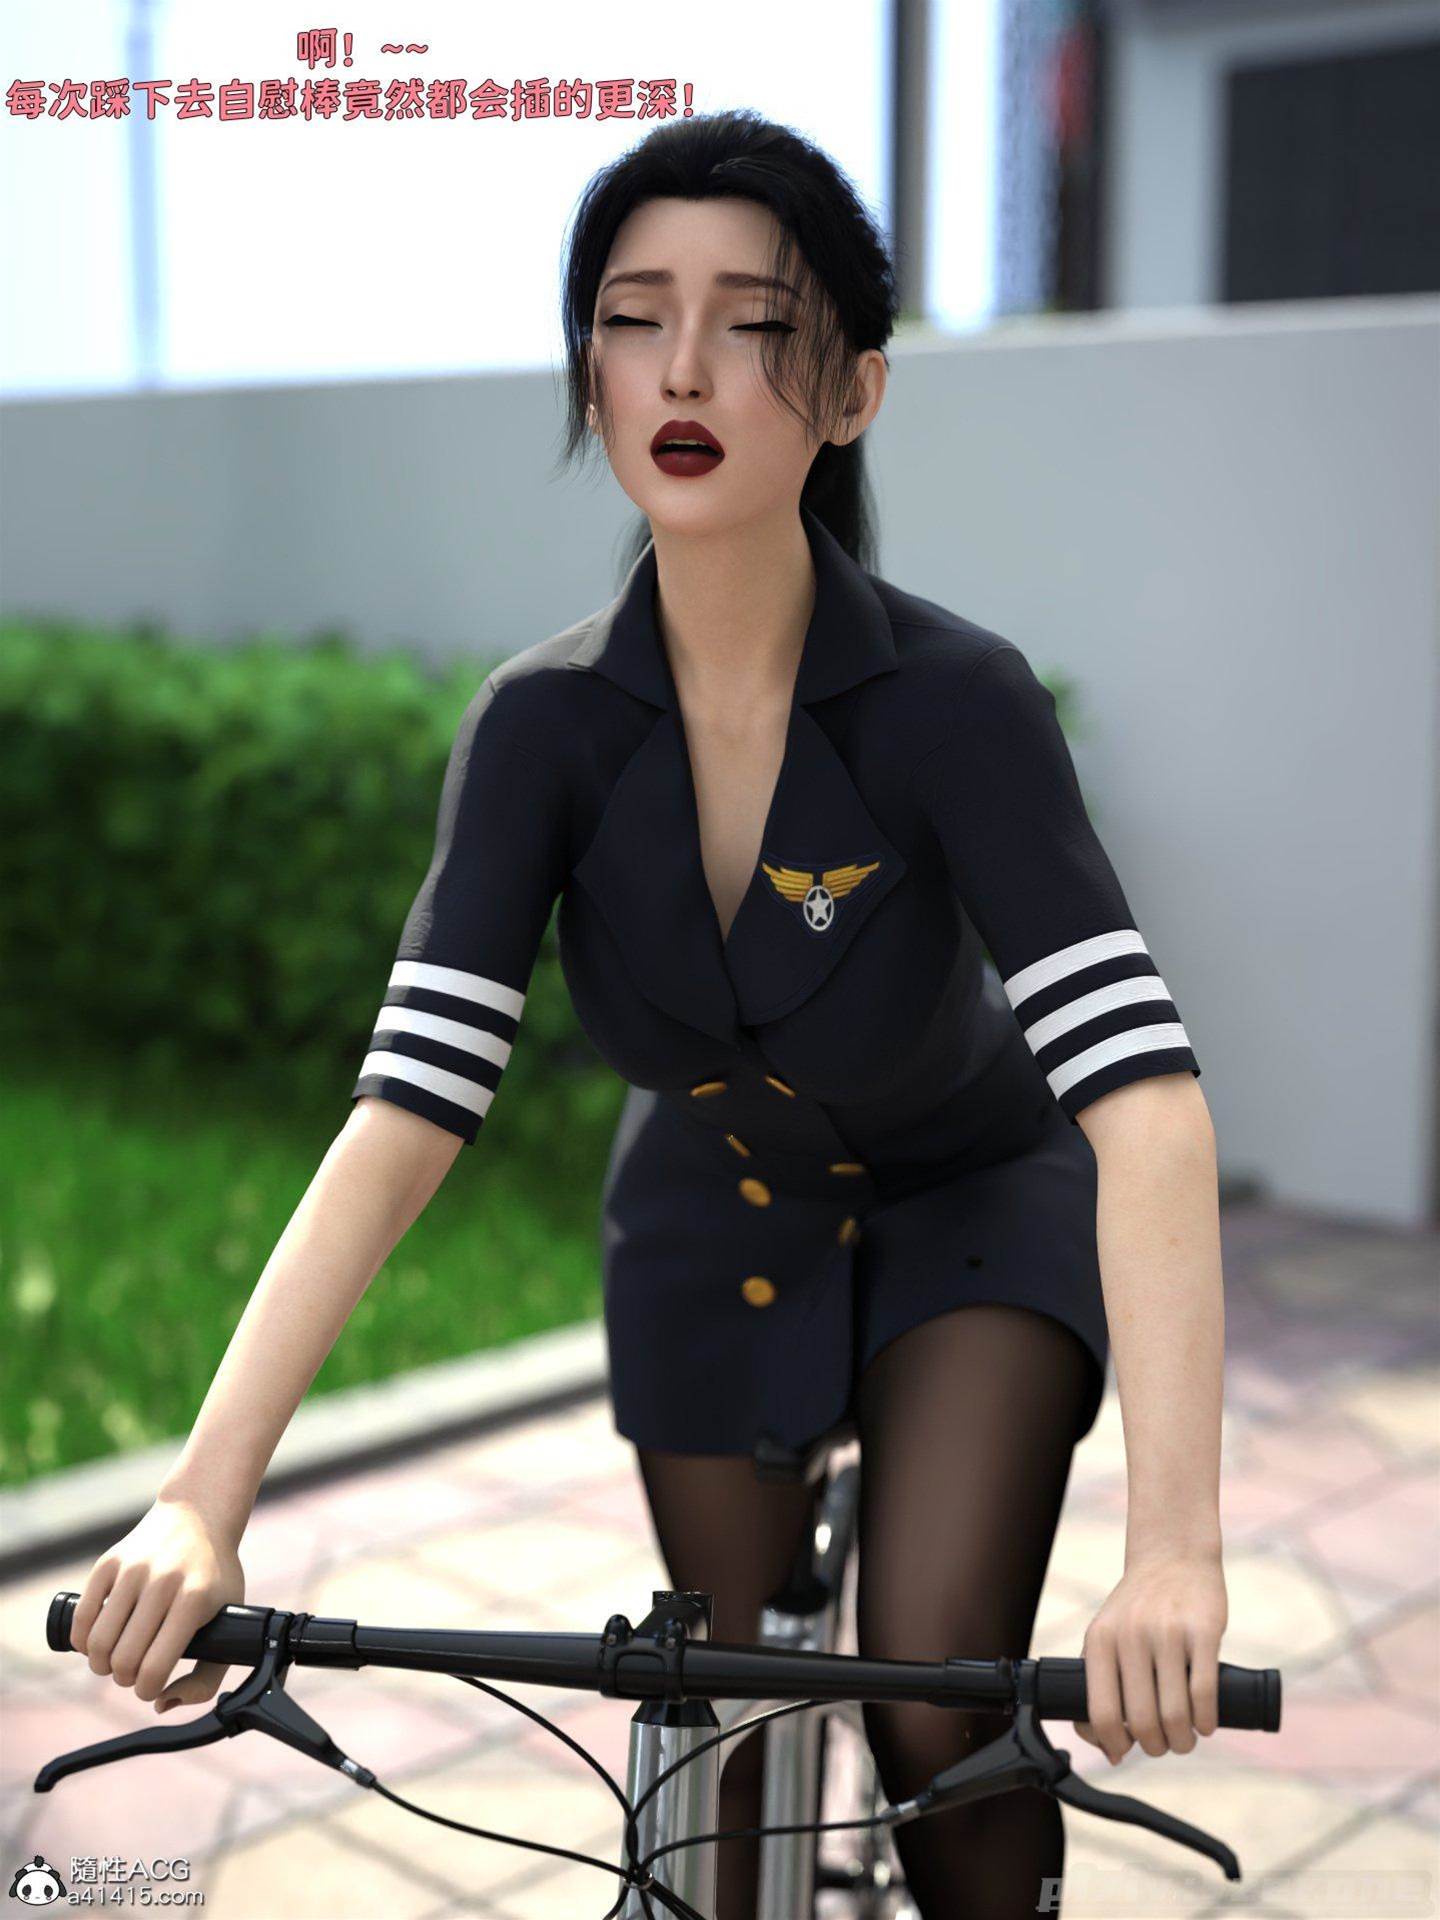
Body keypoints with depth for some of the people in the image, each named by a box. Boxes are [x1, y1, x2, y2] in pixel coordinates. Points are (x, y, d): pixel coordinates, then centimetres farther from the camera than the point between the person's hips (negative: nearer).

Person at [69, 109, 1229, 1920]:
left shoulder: (955, 699, -31)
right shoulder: (544, 724, -23)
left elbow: (1147, 1104, -39)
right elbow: (405, 1112, -28)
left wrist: (1172, 1547, -49)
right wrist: (200, 1498, -36)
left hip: (974, 1200, -2)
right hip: (718, 1210, 2)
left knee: (936, 1699, -14)